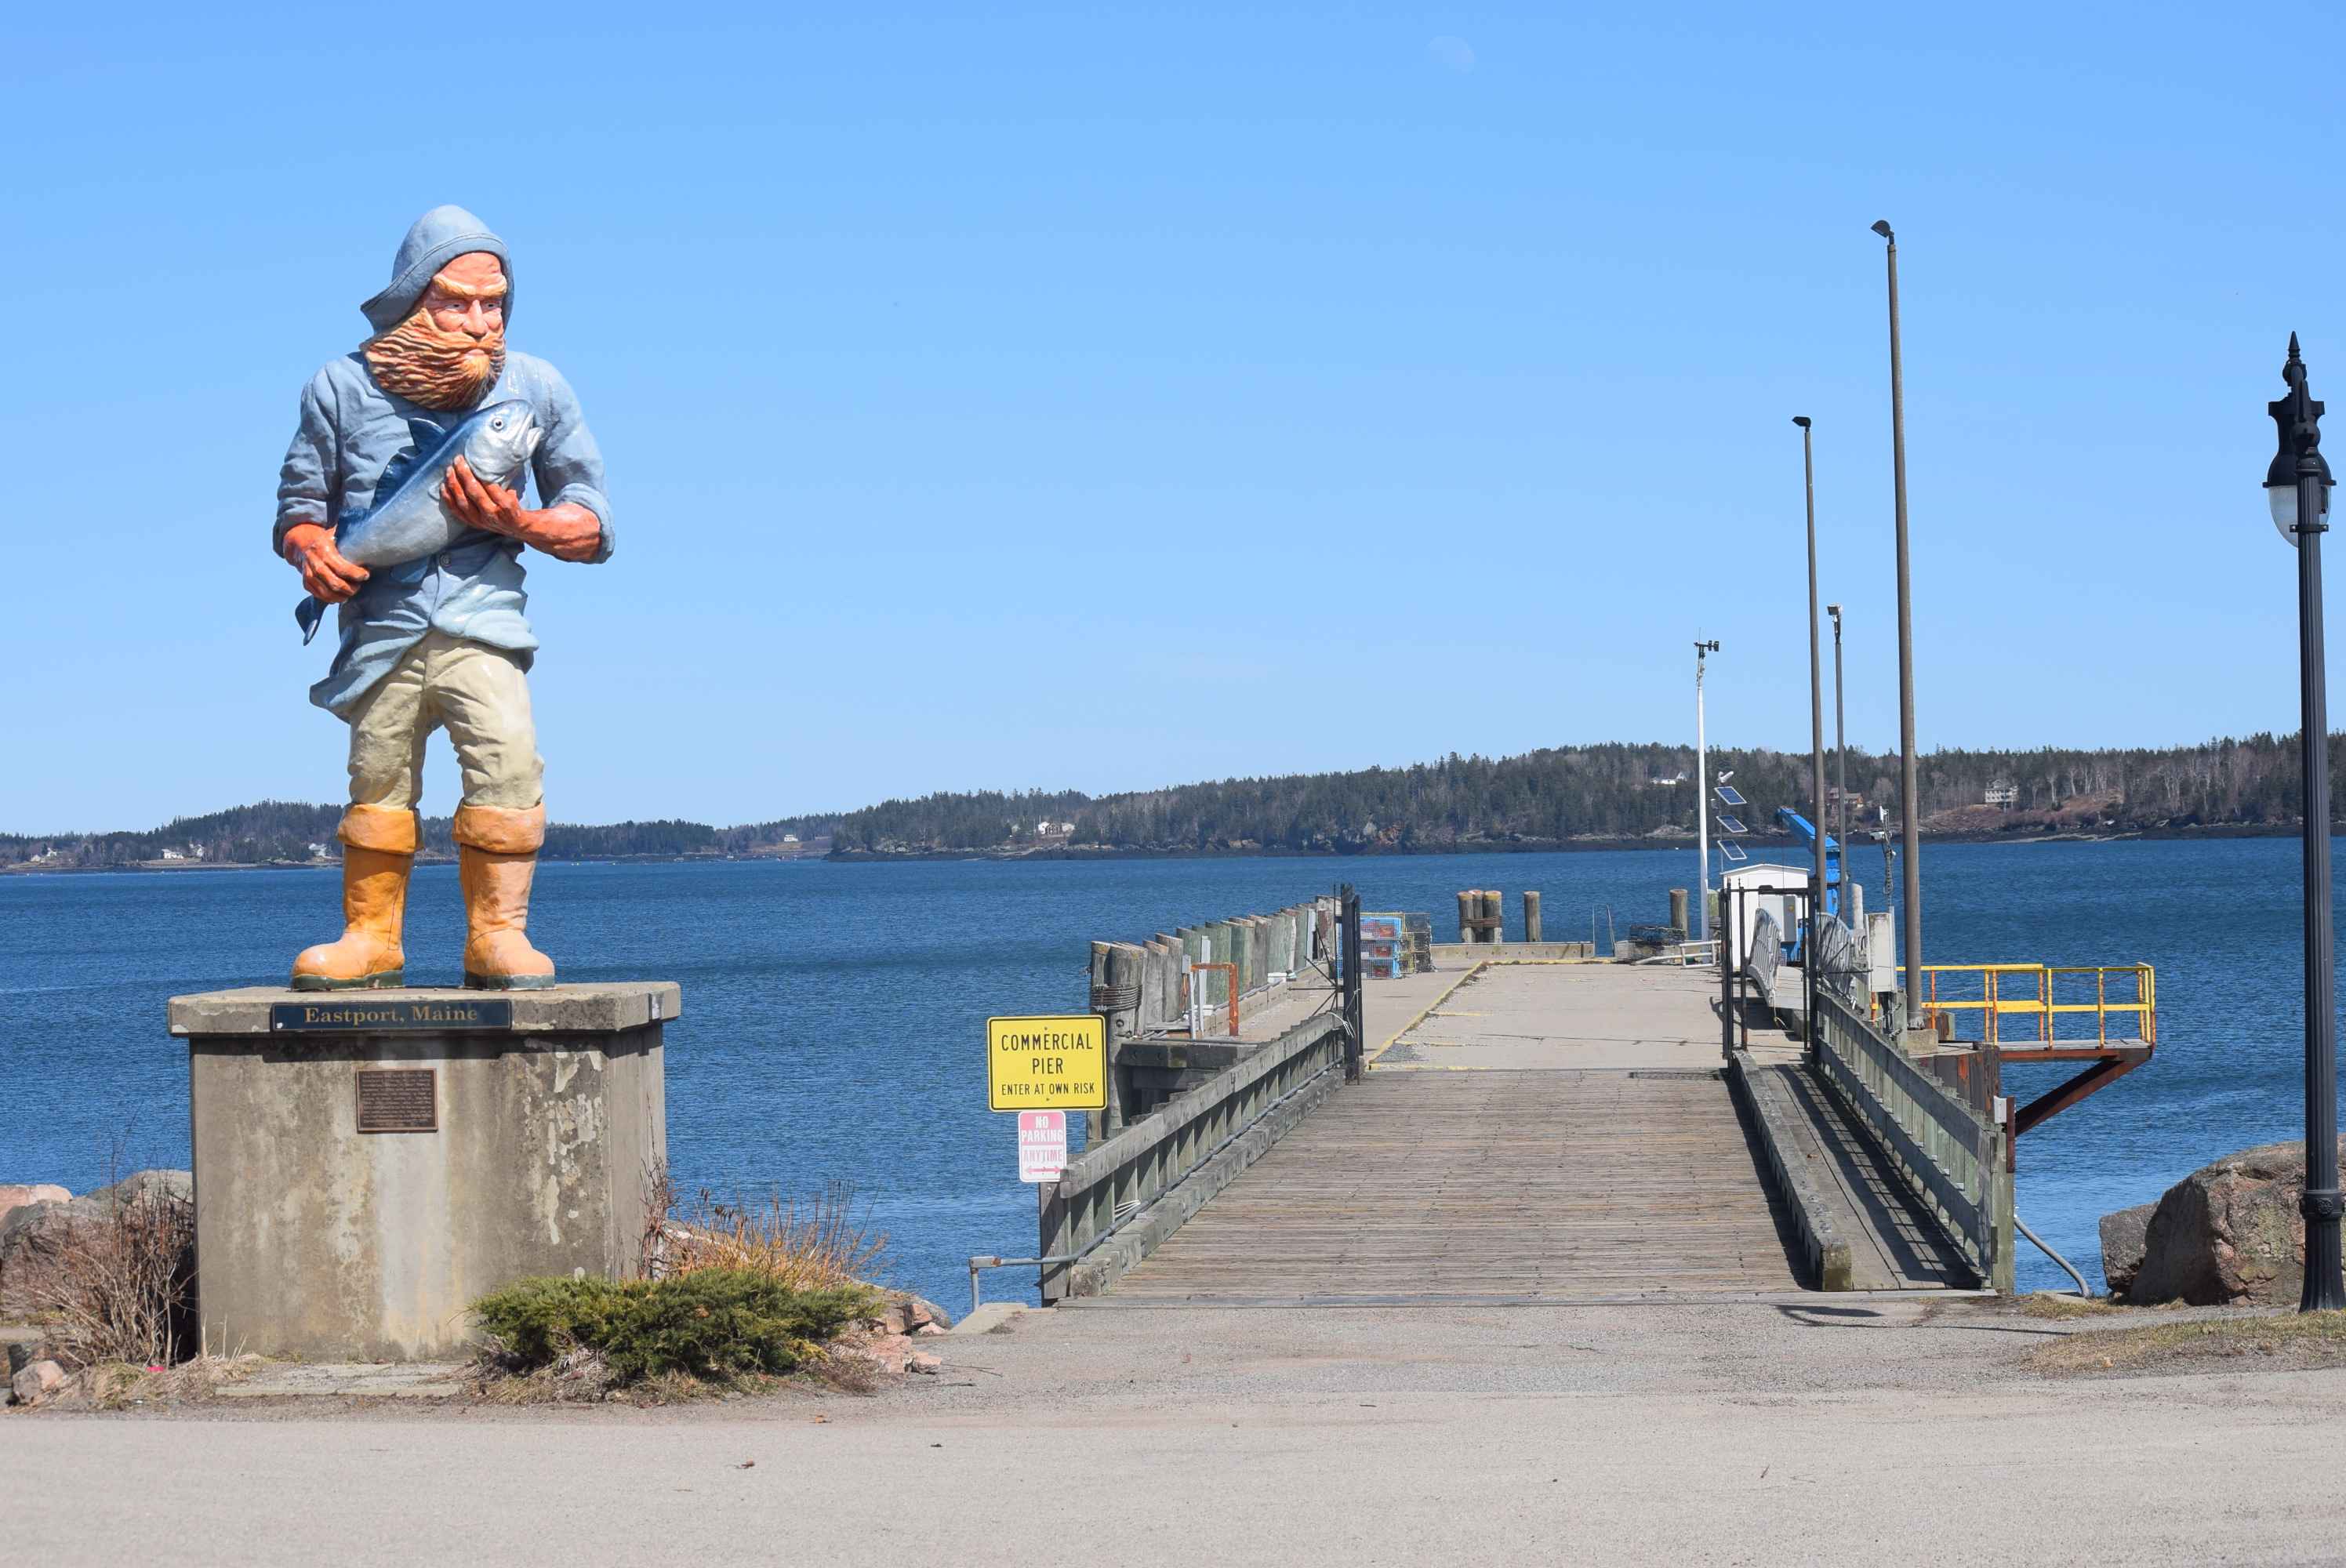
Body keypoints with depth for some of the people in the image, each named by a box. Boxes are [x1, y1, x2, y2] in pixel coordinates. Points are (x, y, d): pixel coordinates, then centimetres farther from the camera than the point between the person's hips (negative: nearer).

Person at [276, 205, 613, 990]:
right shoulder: (343, 387, 5)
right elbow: (299, 501, 12)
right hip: (380, 624, 1)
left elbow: (593, 525, 8)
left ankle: (498, 936, -10)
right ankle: (371, 938, 23)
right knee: (378, 782, 8)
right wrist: (311, 549, -11)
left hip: (482, 622, -1)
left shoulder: (537, 389, 6)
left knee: (509, 764, -20)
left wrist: (517, 523, -11)